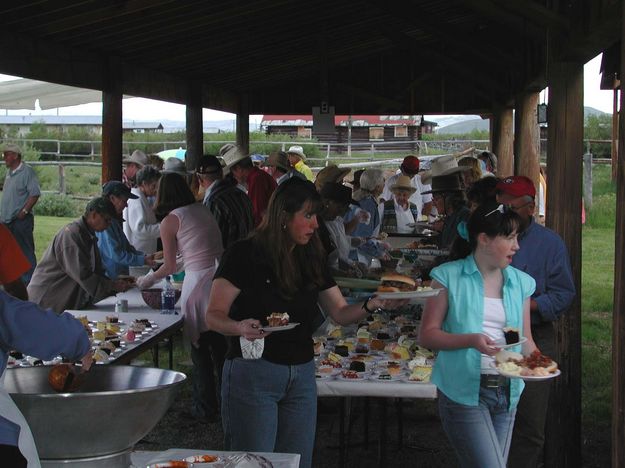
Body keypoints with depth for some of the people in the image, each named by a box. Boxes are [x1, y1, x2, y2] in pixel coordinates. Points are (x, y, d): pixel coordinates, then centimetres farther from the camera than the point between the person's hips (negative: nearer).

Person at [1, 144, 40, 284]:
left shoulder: (27, 171, -10)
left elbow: (35, 194, -16)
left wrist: (24, 211, -19)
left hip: (21, 220, -9)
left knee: (26, 252, -5)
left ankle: (28, 281, -2)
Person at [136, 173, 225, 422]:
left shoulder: (170, 221, -3)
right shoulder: (204, 210, 14)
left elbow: (171, 266, -1)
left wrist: (148, 279, 20)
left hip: (198, 282, -6)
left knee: (200, 350, 8)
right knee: (221, 347, 17)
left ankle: (206, 408, 15)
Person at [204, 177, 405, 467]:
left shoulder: (312, 259, 7)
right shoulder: (245, 254, -11)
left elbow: (341, 313, 8)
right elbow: (214, 316, -13)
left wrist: (373, 304, -11)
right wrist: (241, 328, -34)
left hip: (301, 375, 6)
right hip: (253, 374, -6)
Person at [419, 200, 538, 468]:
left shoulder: (520, 282, 9)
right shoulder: (449, 277, -4)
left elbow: (525, 340, 13)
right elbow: (426, 335, -6)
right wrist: (471, 340, -21)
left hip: (507, 393, 5)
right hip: (464, 393, -5)